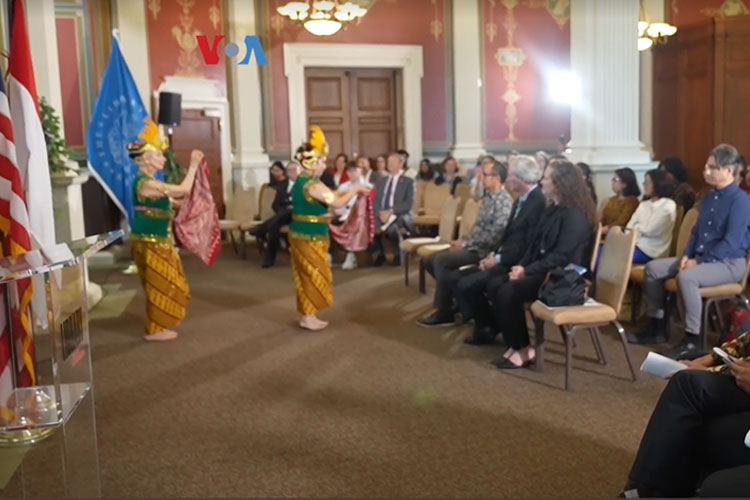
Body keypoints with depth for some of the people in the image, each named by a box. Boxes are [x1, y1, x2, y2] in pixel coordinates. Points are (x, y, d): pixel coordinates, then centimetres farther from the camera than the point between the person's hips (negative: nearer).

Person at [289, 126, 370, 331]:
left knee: (307, 275, 15)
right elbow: (337, 202, -21)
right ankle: (309, 317, 8)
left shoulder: (301, 181, 11)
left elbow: (330, 195, 16)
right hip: (311, 236, -9)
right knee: (314, 275, 1)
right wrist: (354, 190, -6)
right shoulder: (313, 185, -20)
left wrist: (350, 190, 12)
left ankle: (307, 314, 23)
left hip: (301, 233, 9)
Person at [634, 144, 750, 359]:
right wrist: (686, 255, 0)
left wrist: (698, 262, -21)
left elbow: (731, 243, -21)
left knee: (686, 277, -36)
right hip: (700, 257, 9)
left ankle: (693, 340, -26)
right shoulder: (708, 197, 12)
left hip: (728, 263, -9)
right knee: (653, 268, -4)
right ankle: (657, 325, 4)